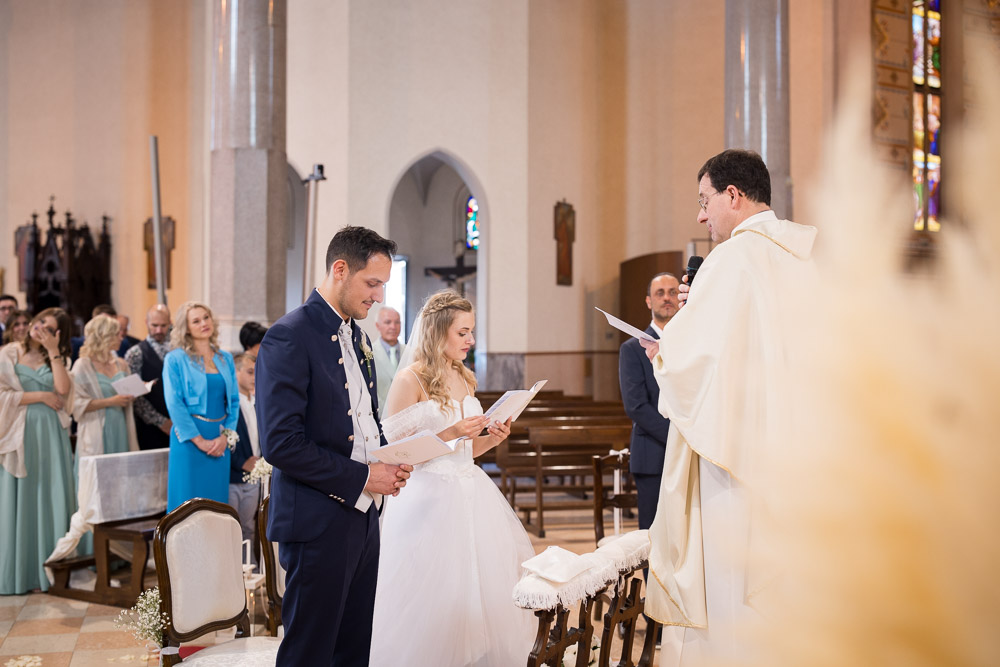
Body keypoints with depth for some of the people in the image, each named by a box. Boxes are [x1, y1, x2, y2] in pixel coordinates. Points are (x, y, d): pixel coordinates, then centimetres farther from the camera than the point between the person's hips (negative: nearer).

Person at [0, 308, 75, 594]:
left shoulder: (54, 359, 13)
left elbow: (63, 389, -6)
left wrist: (54, 352, -8)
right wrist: (40, 396, -8)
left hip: (51, 436, 3)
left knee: (52, 500, 2)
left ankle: (51, 568, 7)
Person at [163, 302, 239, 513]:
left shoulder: (225, 358, 11)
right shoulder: (175, 359, -2)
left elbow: (234, 400, 11)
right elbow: (174, 404, -8)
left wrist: (226, 435, -4)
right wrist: (199, 440, -12)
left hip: (220, 441, 4)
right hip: (189, 439, -4)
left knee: (217, 500, 7)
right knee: (188, 503, -1)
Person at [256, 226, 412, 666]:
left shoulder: (357, 336, 13)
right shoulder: (288, 338, -15)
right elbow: (280, 443, -21)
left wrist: (388, 460, 4)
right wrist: (361, 477, -17)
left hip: (364, 518, 8)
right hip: (319, 525, -8)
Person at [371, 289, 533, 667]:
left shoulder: (465, 380, 13)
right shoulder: (411, 380, -8)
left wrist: (492, 439, 1)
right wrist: (448, 434, -20)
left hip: (471, 497, 7)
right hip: (429, 498, -7)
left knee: (480, 589, 7)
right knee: (433, 600, -1)